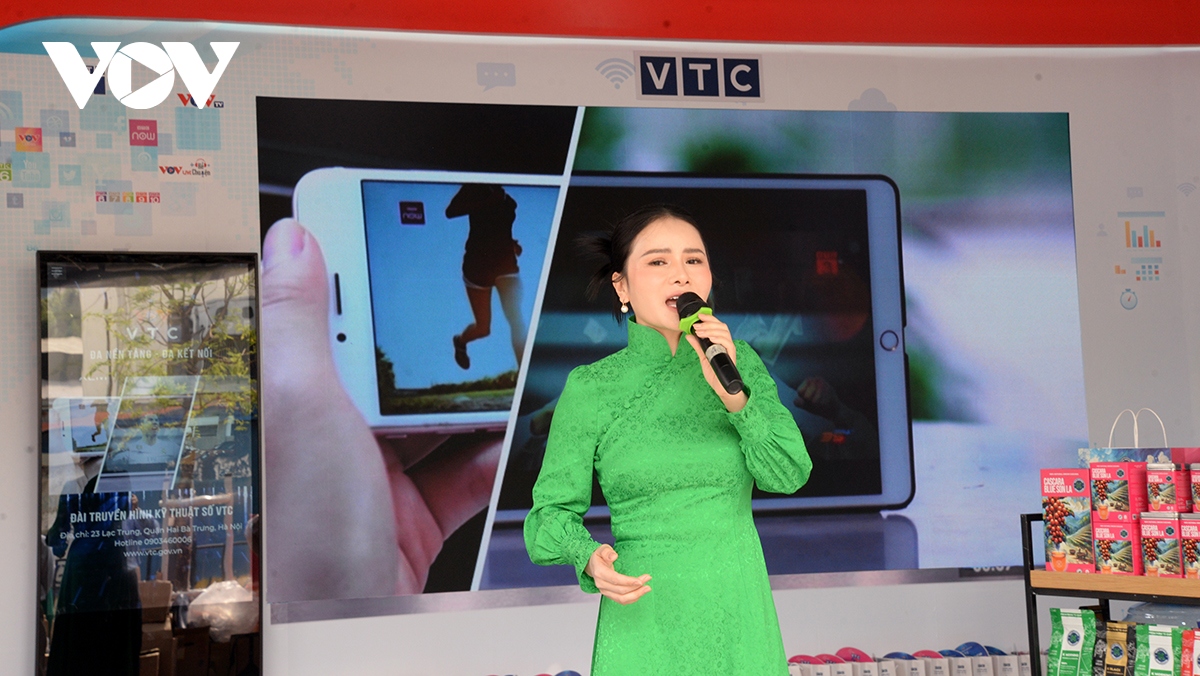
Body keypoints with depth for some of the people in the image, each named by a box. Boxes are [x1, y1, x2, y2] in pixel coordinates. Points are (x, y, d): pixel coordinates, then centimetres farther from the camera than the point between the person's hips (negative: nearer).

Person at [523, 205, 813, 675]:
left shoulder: (740, 362, 2)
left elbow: (788, 475, -7)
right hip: (645, 625, -2)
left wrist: (731, 392, -20)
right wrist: (591, 560, -23)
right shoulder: (591, 388, -6)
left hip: (742, 621, 3)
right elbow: (551, 512, -3)